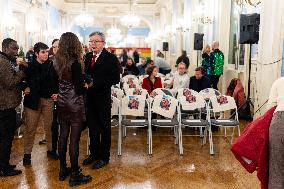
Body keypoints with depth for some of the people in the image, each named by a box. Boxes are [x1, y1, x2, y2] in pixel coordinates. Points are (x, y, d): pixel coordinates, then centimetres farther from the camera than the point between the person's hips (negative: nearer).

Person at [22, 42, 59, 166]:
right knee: (30, 128, 3)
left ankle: (50, 150, 25)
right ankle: (27, 154, 15)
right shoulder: (30, 66, -3)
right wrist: (25, 87, -11)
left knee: (49, 126, 10)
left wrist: (56, 93, -2)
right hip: (33, 99, -1)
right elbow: (23, 80, 7)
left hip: (48, 99, 2)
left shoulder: (51, 65, 1)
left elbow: (57, 81, 9)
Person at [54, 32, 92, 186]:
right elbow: (79, 88, -16)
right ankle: (74, 175, 11)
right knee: (74, 139, 0)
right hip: (75, 105, -7)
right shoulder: (74, 62, -17)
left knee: (63, 136, 15)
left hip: (62, 104, 7)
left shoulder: (57, 62, 3)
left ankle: (63, 170, 28)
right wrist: (87, 86, 3)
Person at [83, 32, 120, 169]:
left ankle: (104, 156, 21)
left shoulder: (111, 58, -8)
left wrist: (94, 82, -21)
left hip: (103, 99, -5)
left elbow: (115, 79, -16)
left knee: (104, 128, 7)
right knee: (92, 127, 16)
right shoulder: (87, 57, 10)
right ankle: (94, 153, 32)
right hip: (89, 98, 5)